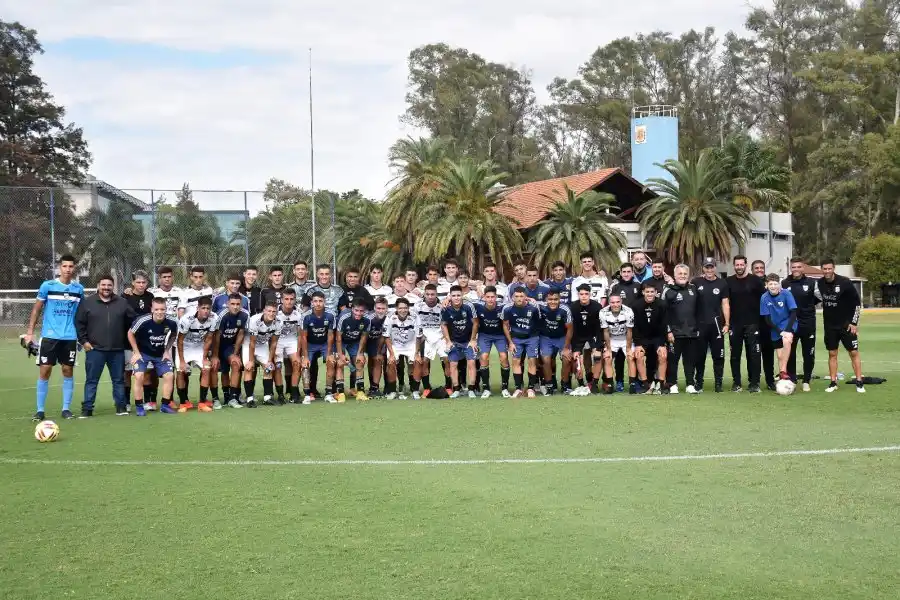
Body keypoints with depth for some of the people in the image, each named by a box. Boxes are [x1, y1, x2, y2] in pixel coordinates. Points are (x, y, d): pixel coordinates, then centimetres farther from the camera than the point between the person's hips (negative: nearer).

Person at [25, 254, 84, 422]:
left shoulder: (79, 288, 4)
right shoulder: (47, 286, -3)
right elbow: (36, 309, 4)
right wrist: (30, 332, -2)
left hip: (70, 337, 2)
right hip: (49, 336, -2)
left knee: (67, 371, 5)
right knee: (44, 372, -2)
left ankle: (66, 408, 13)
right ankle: (40, 410, 5)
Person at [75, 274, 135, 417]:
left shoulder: (122, 303, 6)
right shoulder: (87, 302, 1)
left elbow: (132, 320, 12)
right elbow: (79, 323, 2)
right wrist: (83, 340, -4)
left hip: (117, 350, 2)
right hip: (94, 349, -2)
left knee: (119, 380, 8)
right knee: (91, 380, 1)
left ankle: (121, 406, 17)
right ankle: (87, 408, 6)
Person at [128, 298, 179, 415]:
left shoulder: (172, 323, -19)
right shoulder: (143, 321, -29)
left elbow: (173, 336, 5)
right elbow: (130, 334, -11)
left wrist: (167, 351, -1)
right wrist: (136, 352, -10)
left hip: (160, 354, 3)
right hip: (142, 353, -3)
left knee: (169, 375, -6)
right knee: (139, 376, -18)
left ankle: (165, 405, 9)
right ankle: (139, 407, -4)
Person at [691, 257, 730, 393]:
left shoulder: (722, 284, 4)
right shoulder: (696, 282, 3)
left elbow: (725, 304, 4)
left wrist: (727, 324, -2)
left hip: (716, 324, 0)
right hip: (700, 324, 0)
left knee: (718, 355, 2)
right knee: (699, 355, 8)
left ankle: (718, 383, 9)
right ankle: (698, 382, 17)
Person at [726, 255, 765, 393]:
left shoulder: (755, 280, 0)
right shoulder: (728, 281, 6)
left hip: (752, 323, -2)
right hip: (735, 324, 2)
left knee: (753, 354, -2)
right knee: (735, 354, 6)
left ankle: (754, 383, 3)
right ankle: (736, 383, 14)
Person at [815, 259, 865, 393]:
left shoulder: (845, 282, -15)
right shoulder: (819, 283, -5)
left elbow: (857, 303, -8)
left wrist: (854, 322, -10)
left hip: (847, 324, -3)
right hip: (830, 326, 3)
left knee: (854, 353, -1)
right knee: (832, 354, 6)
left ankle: (859, 383, 4)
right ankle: (833, 383, 12)